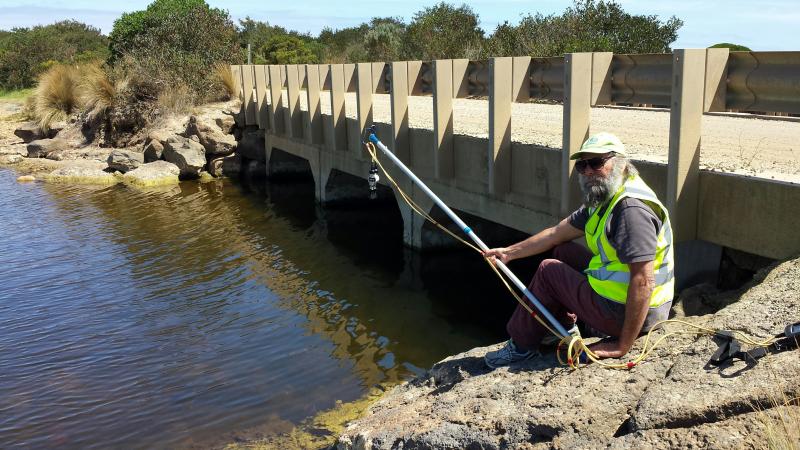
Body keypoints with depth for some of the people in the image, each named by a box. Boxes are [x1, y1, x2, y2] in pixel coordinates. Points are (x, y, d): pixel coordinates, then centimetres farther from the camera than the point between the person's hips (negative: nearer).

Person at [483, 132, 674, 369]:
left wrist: (622, 346, -27)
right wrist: (509, 252, 11)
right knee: (564, 251, 18)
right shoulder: (603, 199, 8)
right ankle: (563, 327, 23)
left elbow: (643, 282, -30)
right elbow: (557, 233, 15)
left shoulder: (632, 209, -25)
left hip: (631, 314, -10)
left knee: (548, 271, -1)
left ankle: (521, 346, 12)